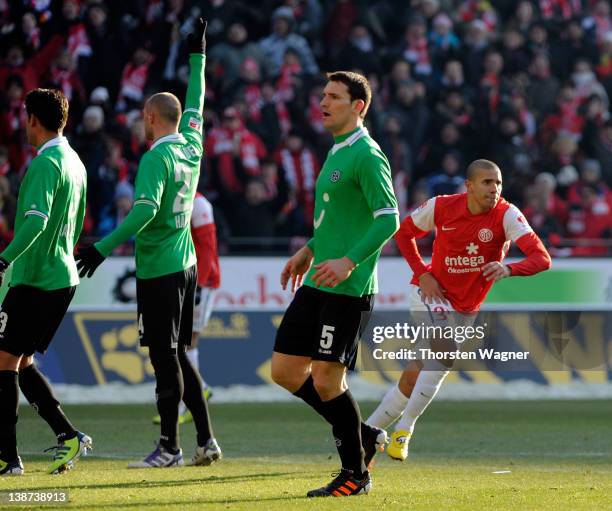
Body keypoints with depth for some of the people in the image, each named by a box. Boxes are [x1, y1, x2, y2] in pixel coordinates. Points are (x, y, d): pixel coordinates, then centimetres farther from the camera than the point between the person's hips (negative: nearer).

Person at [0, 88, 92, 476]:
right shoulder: (74, 162, 14)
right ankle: (68, 436, 8)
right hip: (63, 277, 9)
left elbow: (36, 220, -28)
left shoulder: (46, 163, -15)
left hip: (35, 280, -9)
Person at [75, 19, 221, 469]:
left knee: (165, 356, -4)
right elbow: (195, 104, 25)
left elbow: (146, 209, -28)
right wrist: (197, 55, 36)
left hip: (159, 269, -8)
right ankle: (205, 440, 10)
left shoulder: (158, 157, -16)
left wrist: (103, 248, -31)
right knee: (176, 355, 13)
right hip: (185, 263, 8)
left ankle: (169, 447, -1)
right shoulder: (191, 146, 7)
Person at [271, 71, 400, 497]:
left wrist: (349, 261, -26)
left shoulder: (367, 155, -12)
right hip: (316, 285, 10)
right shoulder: (337, 152, 17)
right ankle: (364, 437, 20)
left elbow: (388, 218, -19)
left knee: (326, 379, -8)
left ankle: (356, 473, 7)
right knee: (286, 371, 8)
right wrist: (311, 249, 26)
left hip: (347, 288, -10)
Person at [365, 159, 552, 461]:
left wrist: (508, 269, -47)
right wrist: (422, 273, -8)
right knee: (445, 351, -27)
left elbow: (542, 259, -27)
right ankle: (404, 427, -15)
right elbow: (403, 233, 5)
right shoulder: (441, 207, -13)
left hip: (465, 309, 2)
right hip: (431, 292, -2)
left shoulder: (506, 215, -17)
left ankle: (369, 429, 19)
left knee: (415, 377, 3)